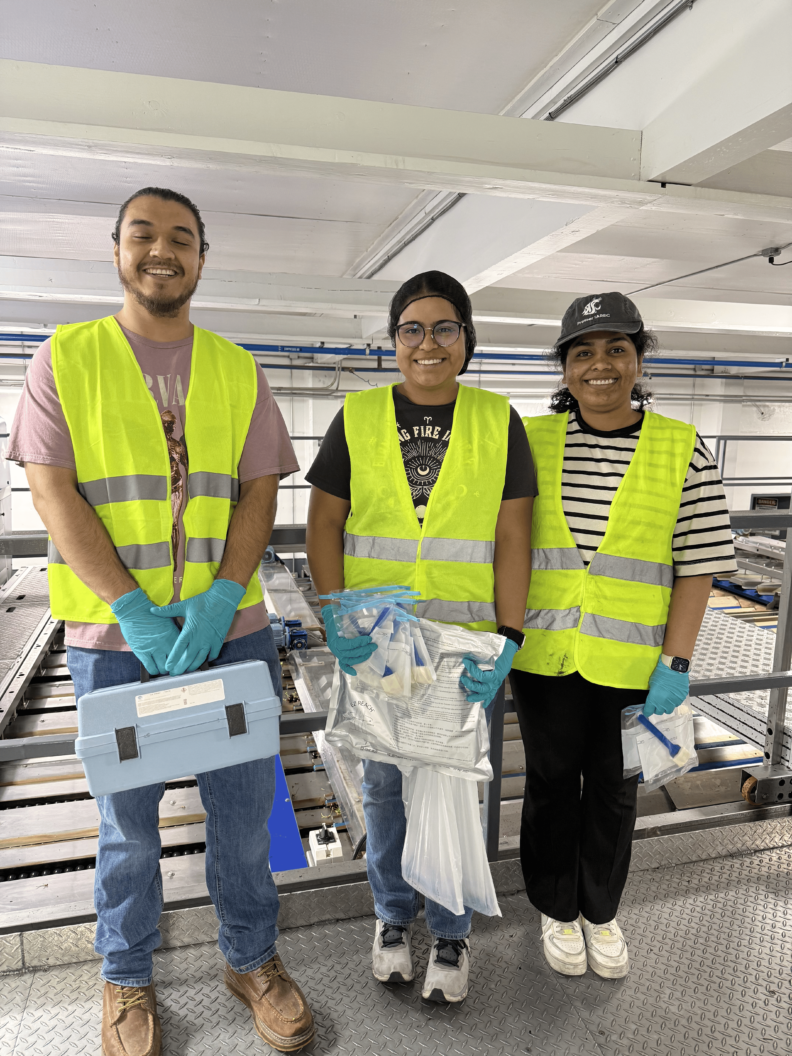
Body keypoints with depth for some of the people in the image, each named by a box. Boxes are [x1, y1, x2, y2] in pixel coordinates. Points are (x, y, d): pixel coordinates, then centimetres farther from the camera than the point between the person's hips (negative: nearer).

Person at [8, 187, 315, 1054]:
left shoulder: (237, 370, 7)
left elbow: (259, 491, 2)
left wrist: (222, 596, -13)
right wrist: (134, 611, -15)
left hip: (230, 625, 2)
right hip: (111, 632, -1)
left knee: (244, 804, 12)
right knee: (127, 817, 14)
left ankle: (252, 958, 37)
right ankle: (126, 981, 38)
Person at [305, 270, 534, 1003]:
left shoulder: (498, 421, -1)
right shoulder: (358, 418, -1)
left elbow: (513, 536, -3)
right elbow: (325, 524, 0)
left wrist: (507, 640, -10)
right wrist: (337, 620, -11)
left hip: (464, 644, 0)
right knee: (385, 781, 16)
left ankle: (452, 931, 37)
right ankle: (393, 913, 41)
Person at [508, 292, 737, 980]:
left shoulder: (683, 450, -4)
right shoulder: (531, 441, -1)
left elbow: (698, 563, -5)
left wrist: (676, 663, -9)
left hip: (632, 663, 0)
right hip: (545, 656, 1)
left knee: (614, 789, 17)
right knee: (551, 782, 16)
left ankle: (601, 911, 42)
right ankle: (558, 910, 40)